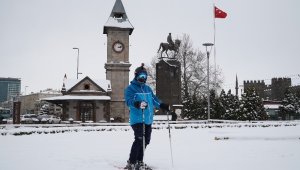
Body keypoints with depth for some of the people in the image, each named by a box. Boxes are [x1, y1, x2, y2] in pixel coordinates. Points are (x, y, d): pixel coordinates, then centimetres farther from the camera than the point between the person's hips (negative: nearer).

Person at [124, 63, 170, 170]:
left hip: (148, 120, 7)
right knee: (139, 140, -16)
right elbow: (129, 101, -18)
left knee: (146, 140, 10)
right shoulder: (130, 88, -4)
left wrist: (163, 106, 7)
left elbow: (154, 99, 23)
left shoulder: (148, 88, 19)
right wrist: (138, 104, -37)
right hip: (137, 119, -7)